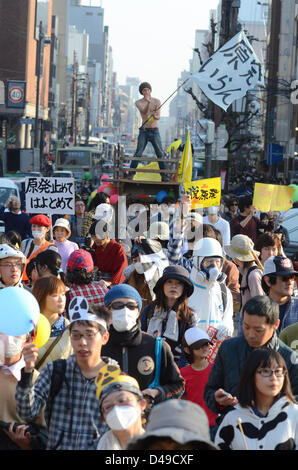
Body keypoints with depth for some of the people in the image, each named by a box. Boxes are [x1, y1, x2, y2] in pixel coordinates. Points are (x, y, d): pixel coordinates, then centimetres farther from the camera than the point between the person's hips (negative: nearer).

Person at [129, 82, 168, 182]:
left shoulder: (157, 101, 1)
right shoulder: (138, 103, 0)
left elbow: (158, 117, -9)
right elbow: (144, 111, -19)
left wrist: (155, 116, -33)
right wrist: (148, 102, -38)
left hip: (155, 132, 1)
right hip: (143, 131, -1)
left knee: (160, 154, -2)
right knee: (138, 154, -8)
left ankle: (164, 177, 4)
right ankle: (130, 174, -2)